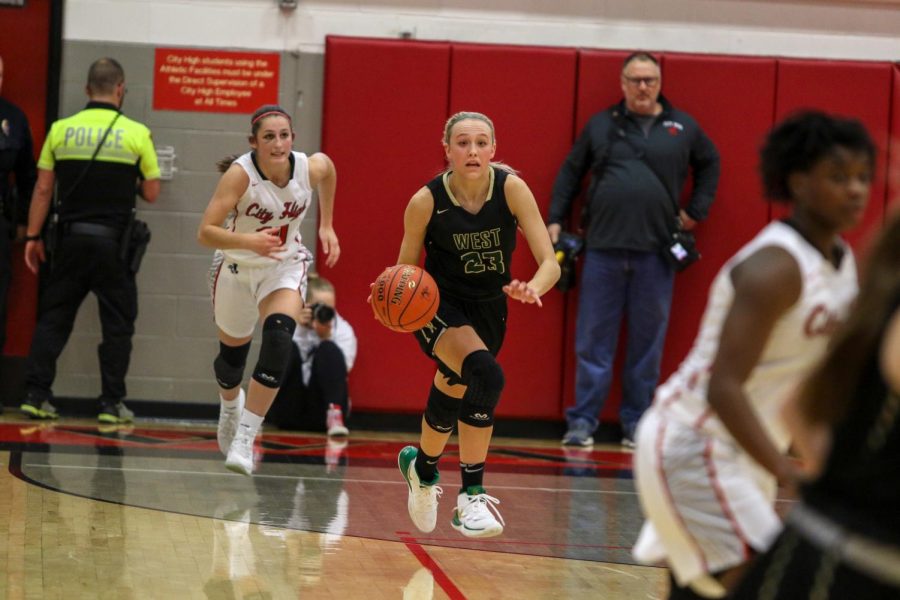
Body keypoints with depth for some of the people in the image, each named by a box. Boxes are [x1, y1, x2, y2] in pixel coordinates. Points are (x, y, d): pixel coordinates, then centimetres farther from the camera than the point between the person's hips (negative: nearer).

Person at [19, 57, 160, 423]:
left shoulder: (61, 130, 1)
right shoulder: (137, 134, -5)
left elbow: (42, 190, 2)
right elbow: (151, 193, 0)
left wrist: (33, 236, 9)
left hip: (70, 238, 2)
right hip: (113, 241, -2)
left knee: (53, 317, 10)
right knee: (117, 323, 7)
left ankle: (35, 396, 6)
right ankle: (111, 404, 6)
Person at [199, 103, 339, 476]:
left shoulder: (312, 167, -20)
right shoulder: (240, 174, -29)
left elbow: (329, 171, 8)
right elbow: (205, 233, -35)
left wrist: (326, 225, 9)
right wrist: (248, 241, -50)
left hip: (285, 266, 1)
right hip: (237, 267, -1)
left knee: (278, 340, -26)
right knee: (232, 352, 17)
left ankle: (246, 437, -21)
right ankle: (230, 404, 54)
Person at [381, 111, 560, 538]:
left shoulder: (511, 188, -18)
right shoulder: (426, 201, -19)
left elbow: (550, 262, -21)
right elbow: (406, 271, -7)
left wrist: (533, 288, -42)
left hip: (489, 309, 3)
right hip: (440, 306, -3)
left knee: (452, 398, 20)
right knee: (486, 375, -31)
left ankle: (422, 466, 53)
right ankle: (471, 495, -23)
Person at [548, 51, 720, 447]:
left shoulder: (683, 128, 9)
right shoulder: (600, 126, 8)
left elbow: (709, 164, 23)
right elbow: (570, 173, 13)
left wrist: (697, 210, 13)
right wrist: (554, 221, 7)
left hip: (655, 252, 1)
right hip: (603, 249, 0)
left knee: (647, 342, 4)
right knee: (593, 340, 0)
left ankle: (636, 423, 12)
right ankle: (583, 422, 3)